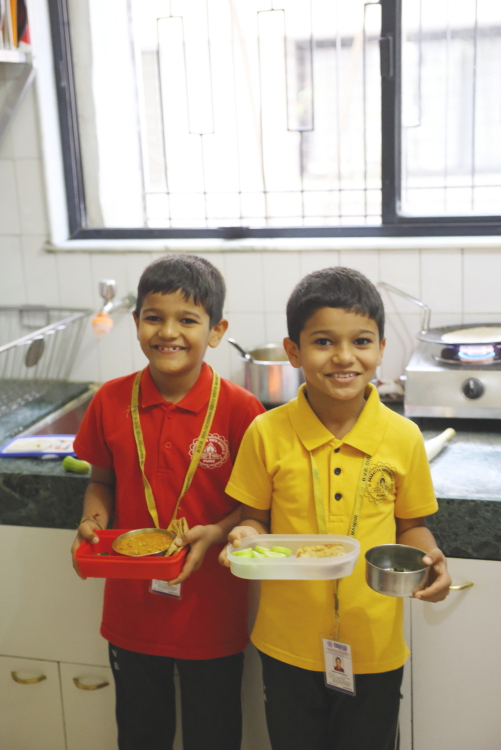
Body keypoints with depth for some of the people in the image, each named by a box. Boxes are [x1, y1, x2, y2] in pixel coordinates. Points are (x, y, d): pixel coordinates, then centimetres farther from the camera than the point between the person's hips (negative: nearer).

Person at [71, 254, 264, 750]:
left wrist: (216, 533, -24)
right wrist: (93, 520, -11)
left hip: (211, 612, -2)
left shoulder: (239, 408, -15)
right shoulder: (111, 401, -6)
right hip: (132, 610, 3)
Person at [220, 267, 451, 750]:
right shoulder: (267, 433, -10)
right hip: (288, 644, 0)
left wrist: (428, 559, -16)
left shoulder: (403, 437, -8)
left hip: (374, 648, 0)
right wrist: (247, 535, -20)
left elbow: (411, 524, 4)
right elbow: (256, 517, 1)